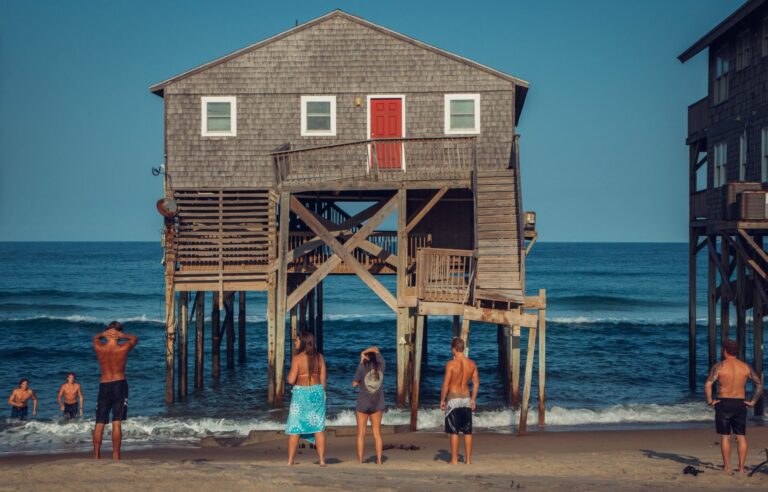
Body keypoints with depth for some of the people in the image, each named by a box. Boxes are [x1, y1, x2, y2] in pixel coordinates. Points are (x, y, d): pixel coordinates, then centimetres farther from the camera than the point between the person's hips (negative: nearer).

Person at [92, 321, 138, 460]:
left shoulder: (99, 348, -3)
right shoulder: (124, 348, -8)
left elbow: (95, 337, 21)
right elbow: (135, 339, 13)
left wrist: (104, 334, 1)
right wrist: (122, 336, -3)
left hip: (104, 386, 2)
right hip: (120, 385, -2)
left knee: (99, 423, 9)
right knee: (117, 423, -3)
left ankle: (96, 456, 11)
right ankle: (116, 456, -3)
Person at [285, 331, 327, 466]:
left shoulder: (297, 358, -11)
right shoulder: (319, 357, 3)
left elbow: (291, 380, -14)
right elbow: (323, 379, 5)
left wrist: (290, 372, 7)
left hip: (301, 392, -4)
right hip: (317, 392, 4)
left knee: (294, 428, 4)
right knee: (319, 427, 7)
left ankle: (290, 461, 6)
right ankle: (322, 460, 7)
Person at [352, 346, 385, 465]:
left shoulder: (362, 367, -11)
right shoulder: (381, 366, 0)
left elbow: (354, 384, -2)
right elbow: (376, 349, 16)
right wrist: (364, 352, 5)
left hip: (362, 404, -3)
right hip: (377, 404, 3)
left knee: (361, 433, 2)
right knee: (377, 433, 9)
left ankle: (360, 461, 2)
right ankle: (379, 460, 5)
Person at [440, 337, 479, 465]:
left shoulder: (451, 364, -14)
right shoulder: (472, 364, 1)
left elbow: (446, 384, -14)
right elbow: (476, 383, 6)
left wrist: (442, 400, -4)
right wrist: (473, 399, 15)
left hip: (453, 399, -4)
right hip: (466, 399, 5)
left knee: (454, 432, 0)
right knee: (467, 432, 10)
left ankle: (454, 460, 2)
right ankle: (468, 459, 12)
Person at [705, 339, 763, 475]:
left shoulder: (719, 366, -7)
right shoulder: (746, 367, 5)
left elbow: (708, 385, -16)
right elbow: (759, 384, 6)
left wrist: (709, 401, -6)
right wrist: (753, 401, 9)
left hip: (723, 403, -3)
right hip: (740, 404, 3)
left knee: (725, 437, 4)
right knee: (741, 437, 8)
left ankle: (727, 468, 5)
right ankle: (741, 468, 7)